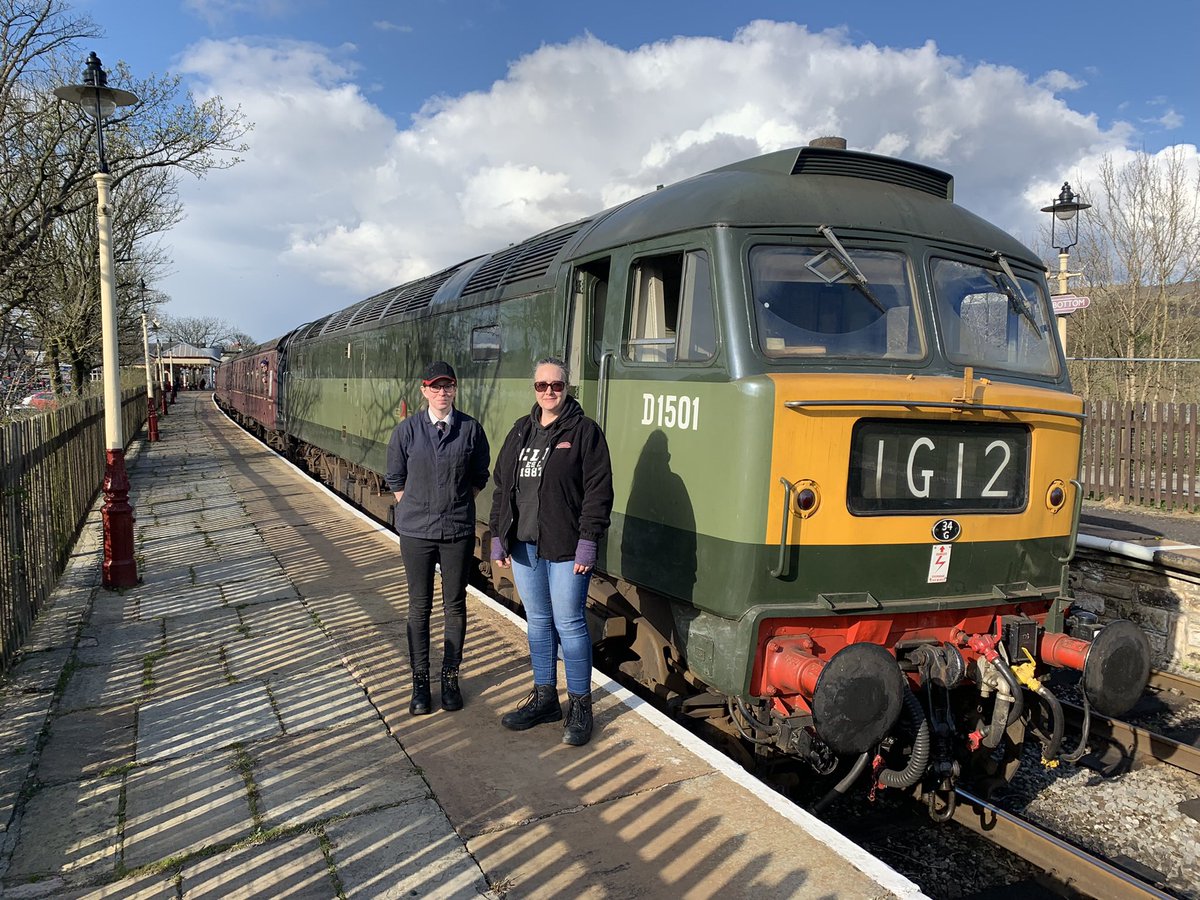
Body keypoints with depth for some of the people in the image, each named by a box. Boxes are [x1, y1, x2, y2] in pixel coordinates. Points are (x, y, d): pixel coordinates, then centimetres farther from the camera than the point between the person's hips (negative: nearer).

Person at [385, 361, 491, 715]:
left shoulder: (471, 429, -2)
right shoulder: (407, 430, -3)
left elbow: (480, 476, 10)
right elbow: (395, 478, 7)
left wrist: (459, 506, 5)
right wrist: (415, 510, 3)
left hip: (459, 531, 1)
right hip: (416, 532, 0)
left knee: (455, 606, 9)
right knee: (419, 607, 7)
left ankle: (450, 677, 24)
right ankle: (420, 680, 19)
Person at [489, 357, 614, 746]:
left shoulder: (584, 431, -5)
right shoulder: (521, 431, 12)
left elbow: (598, 491, -10)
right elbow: (502, 485, 15)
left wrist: (587, 542, -16)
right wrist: (499, 536, 10)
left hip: (564, 547, -6)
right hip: (524, 545, 6)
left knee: (568, 623, 0)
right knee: (537, 621, 14)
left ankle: (580, 705, 14)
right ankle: (544, 697, 28)